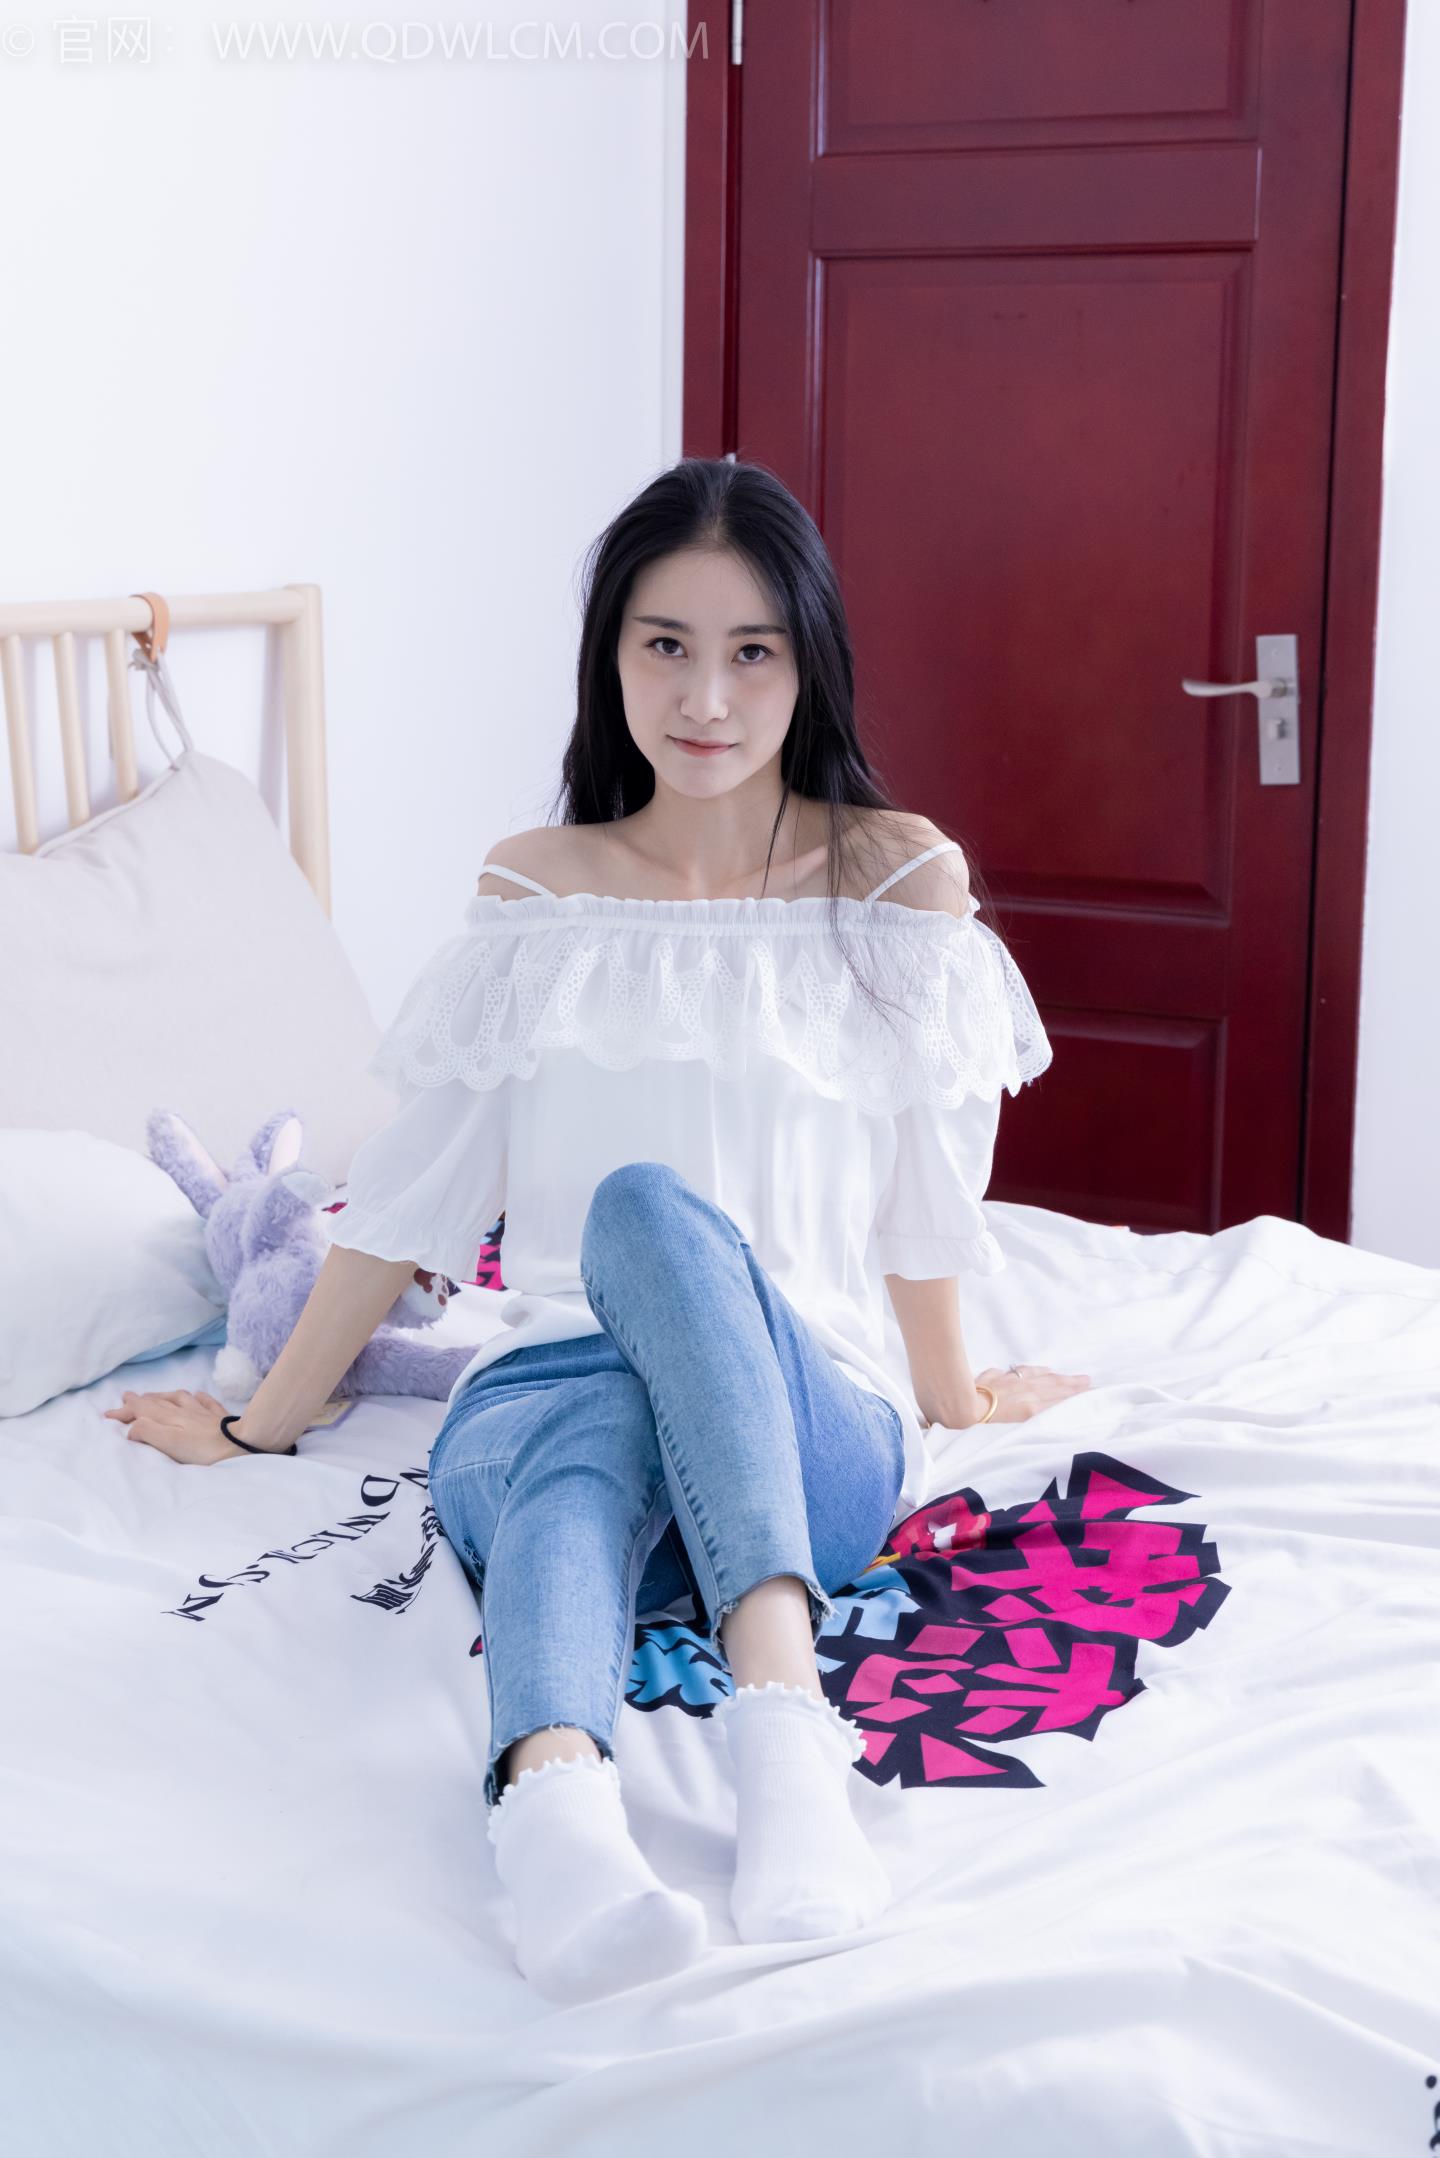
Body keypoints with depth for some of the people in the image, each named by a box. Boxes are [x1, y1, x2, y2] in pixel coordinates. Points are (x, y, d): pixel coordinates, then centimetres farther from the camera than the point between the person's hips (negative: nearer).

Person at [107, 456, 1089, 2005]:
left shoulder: (900, 875, 5)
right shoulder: (535, 888, 12)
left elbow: (926, 1188, 14)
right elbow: (415, 1186, 16)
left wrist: (949, 1390, 24)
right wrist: (265, 1419, 19)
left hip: (809, 1437, -1)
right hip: (541, 1396, 1)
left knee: (650, 1206, -34)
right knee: (593, 1442, -37)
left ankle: (781, 1703, -52)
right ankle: (558, 1797, -67)